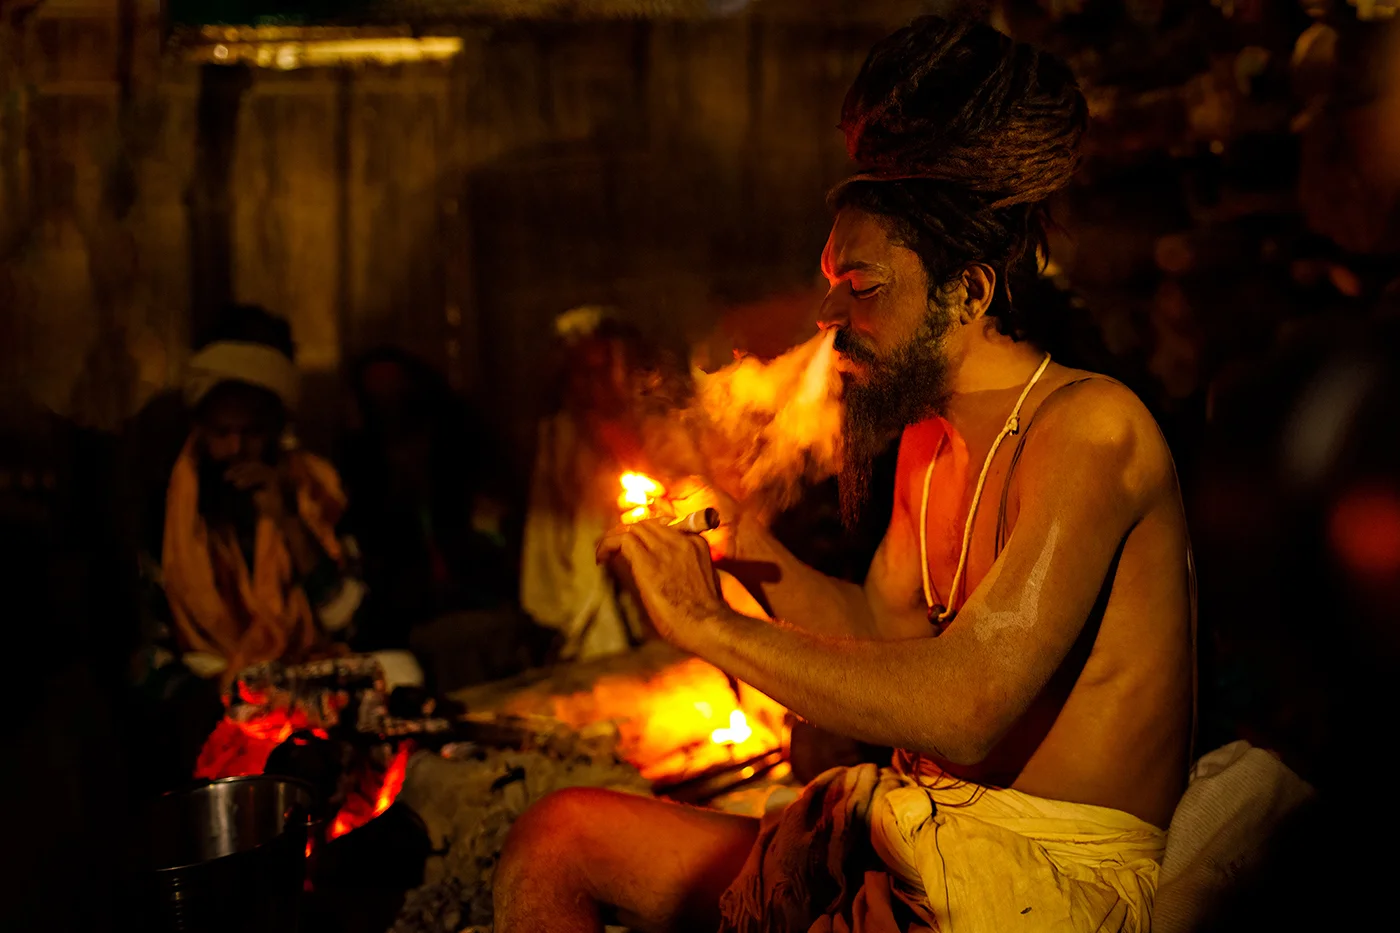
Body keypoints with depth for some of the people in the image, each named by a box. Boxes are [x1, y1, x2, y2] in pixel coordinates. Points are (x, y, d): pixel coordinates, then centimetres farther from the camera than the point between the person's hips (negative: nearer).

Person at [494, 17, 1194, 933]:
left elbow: (963, 704, -27)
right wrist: (749, 550, -1)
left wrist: (710, 624, -22)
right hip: (896, 838, 8)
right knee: (557, 837, 5)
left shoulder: (1091, 427, -17)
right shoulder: (931, 437, 10)